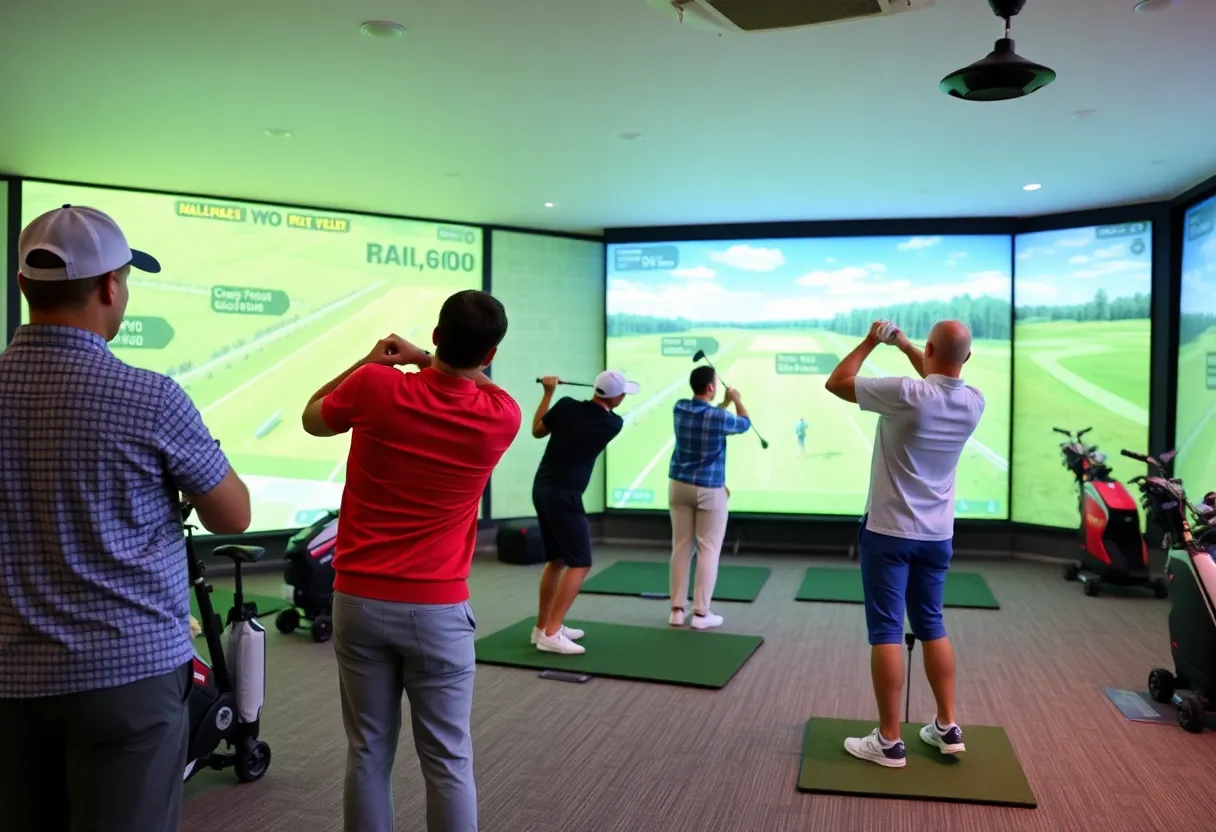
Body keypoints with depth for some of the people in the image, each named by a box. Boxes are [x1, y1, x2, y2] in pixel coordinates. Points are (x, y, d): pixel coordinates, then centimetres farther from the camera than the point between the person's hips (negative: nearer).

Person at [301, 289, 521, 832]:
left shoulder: (376, 387, -10)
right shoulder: (502, 417, -8)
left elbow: (313, 419, 13)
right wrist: (423, 360, 10)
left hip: (359, 599, 2)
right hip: (436, 609, -1)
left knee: (368, 753, 12)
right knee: (448, 760, 8)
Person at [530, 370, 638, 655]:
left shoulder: (566, 406, -1)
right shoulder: (613, 424, -8)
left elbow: (537, 431, 14)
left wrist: (548, 392, 19)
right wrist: (611, 397, 35)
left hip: (542, 489, 7)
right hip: (564, 495, -7)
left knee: (557, 560, 18)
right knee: (580, 564, -3)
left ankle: (543, 626, 25)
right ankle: (551, 634, -9)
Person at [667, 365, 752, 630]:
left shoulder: (680, 408, -1)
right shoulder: (719, 417, -16)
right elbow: (745, 424, 8)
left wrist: (725, 403, 29)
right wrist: (737, 400, 24)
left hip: (679, 485, 5)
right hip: (709, 490, -5)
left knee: (681, 547, 9)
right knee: (708, 550, 3)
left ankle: (677, 610, 12)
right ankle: (701, 613, 4)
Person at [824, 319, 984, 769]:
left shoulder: (906, 394, -21)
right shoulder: (973, 403, -2)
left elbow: (836, 382, -8)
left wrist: (871, 341, 4)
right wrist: (903, 344, 25)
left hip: (889, 532, -6)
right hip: (937, 536, 6)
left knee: (886, 633, 0)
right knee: (932, 627, 19)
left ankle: (889, 741, 6)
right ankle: (947, 728, 25)